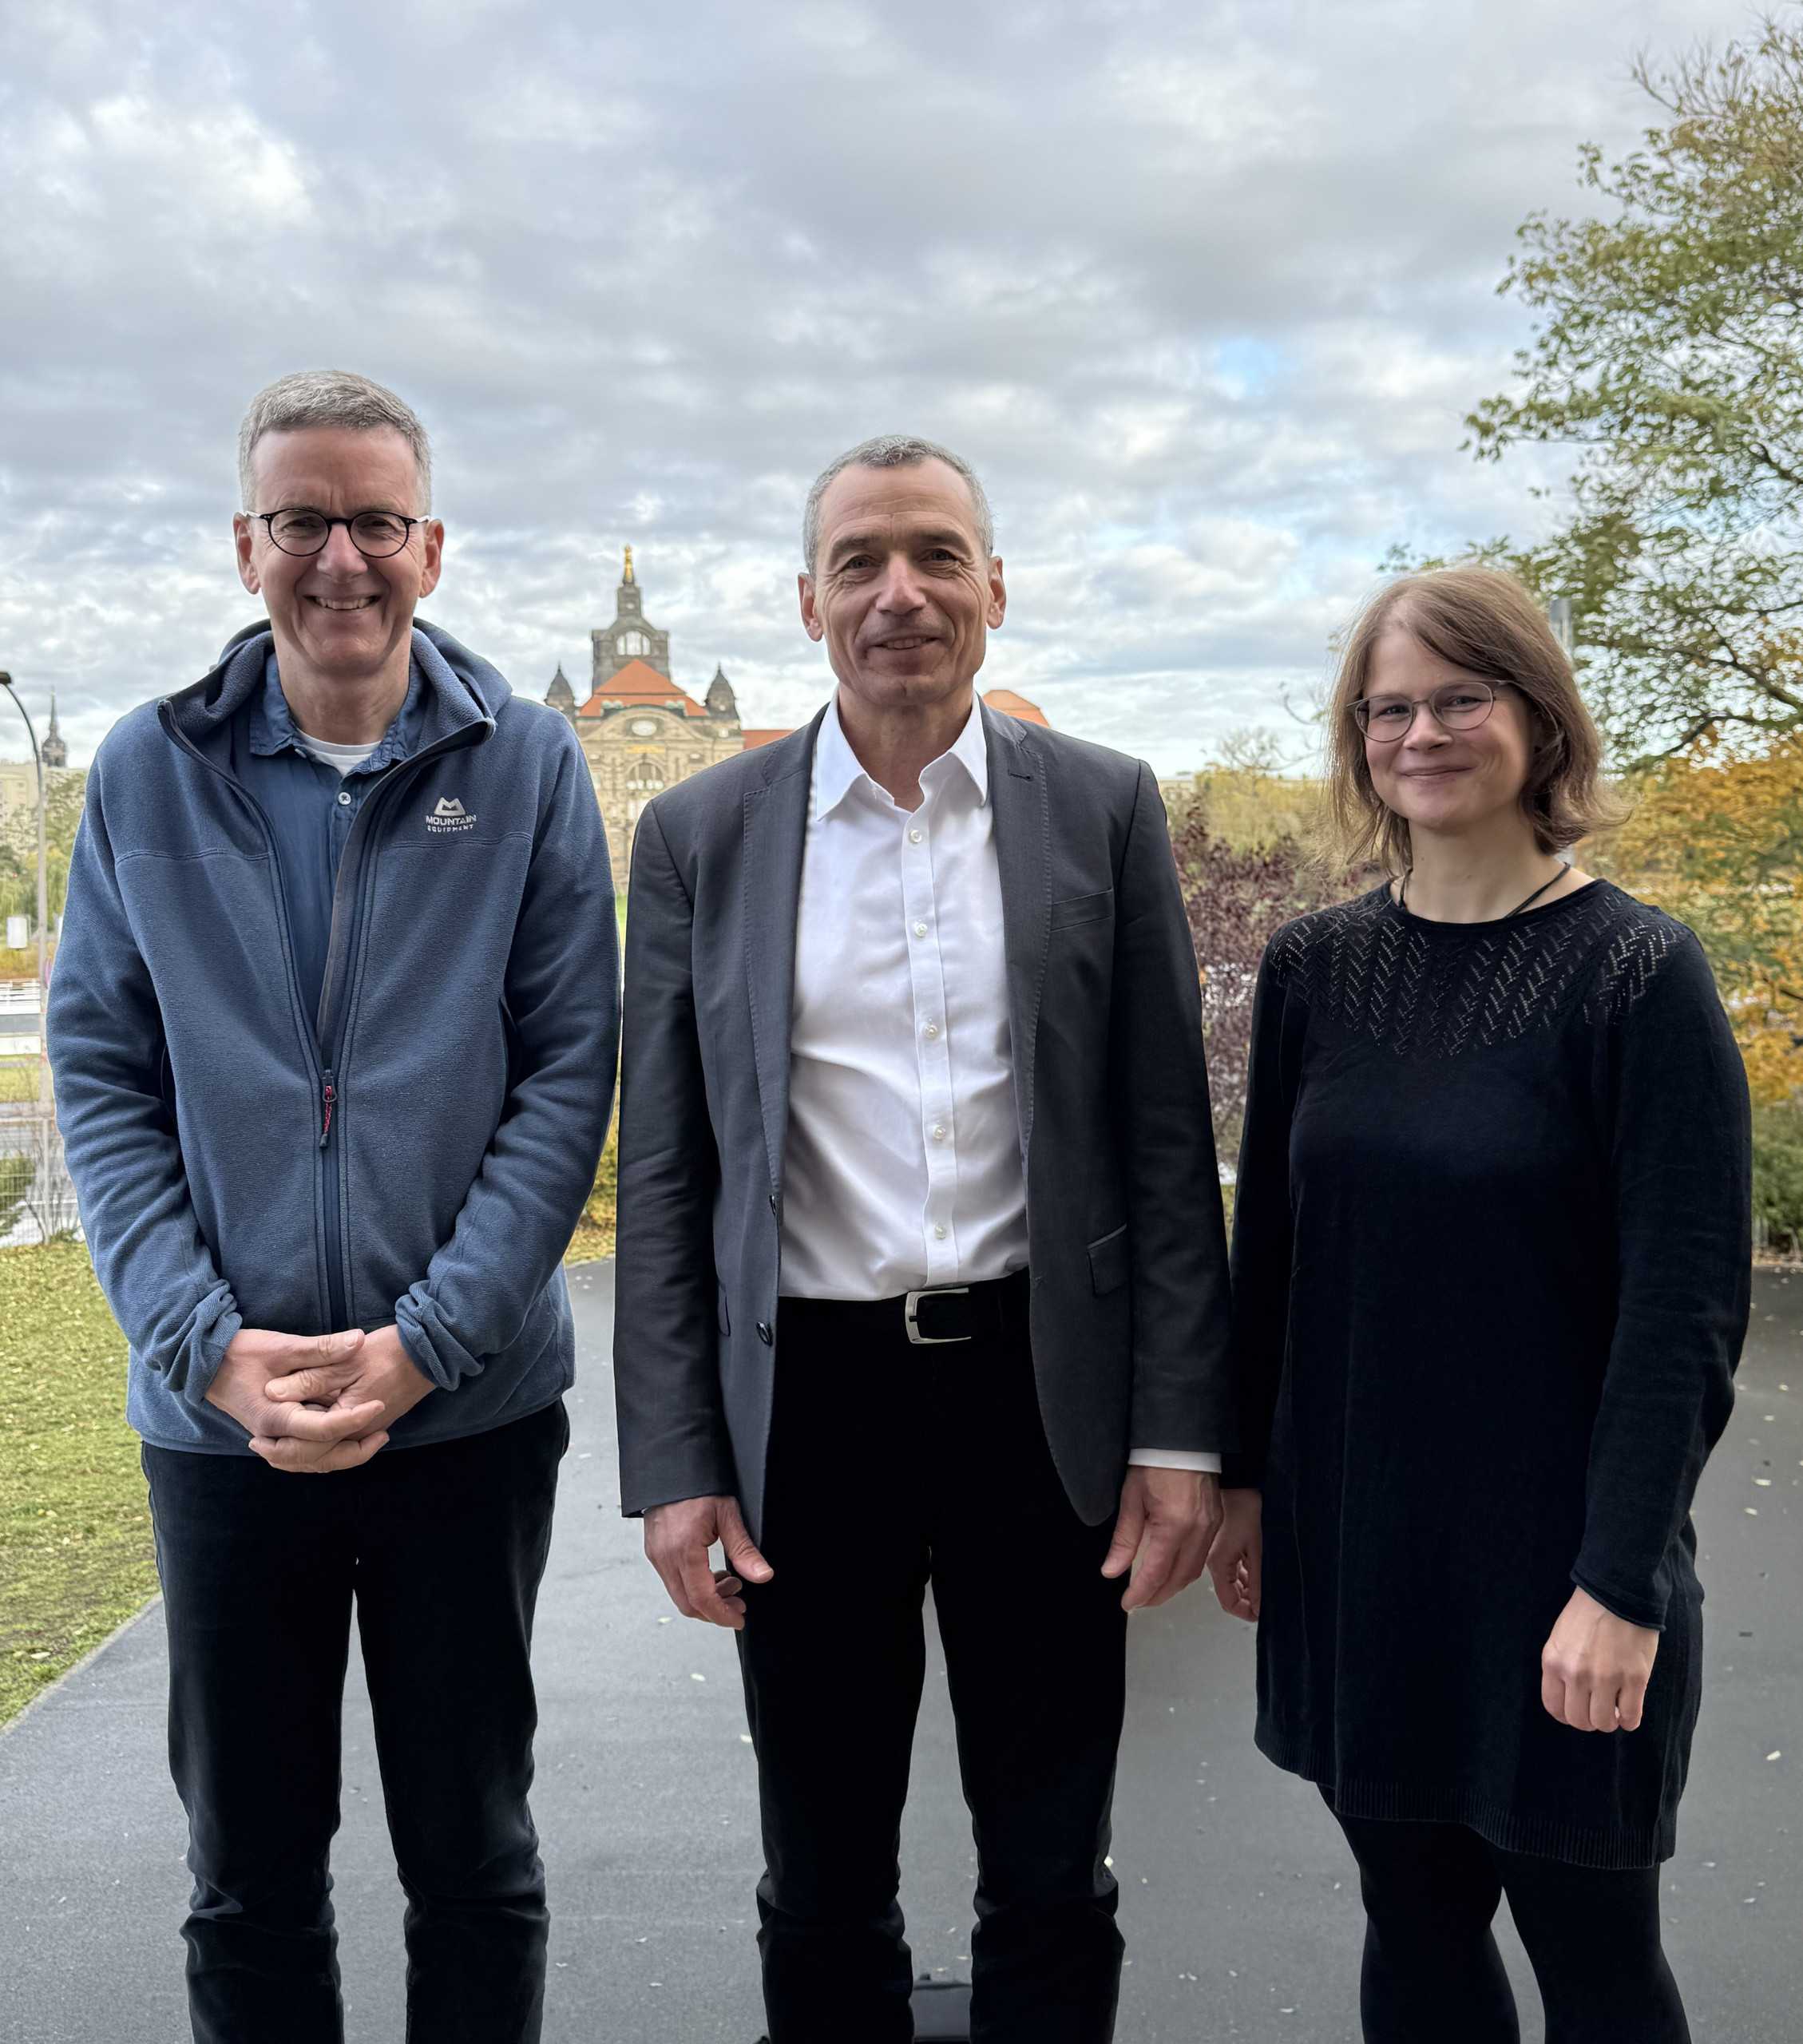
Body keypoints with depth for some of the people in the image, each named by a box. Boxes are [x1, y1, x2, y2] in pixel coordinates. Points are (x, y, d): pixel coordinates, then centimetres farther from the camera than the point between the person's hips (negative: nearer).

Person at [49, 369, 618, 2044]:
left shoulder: (525, 765, -1)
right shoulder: (146, 773, 3)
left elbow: (566, 1075, -4)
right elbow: (100, 1077, 2)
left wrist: (420, 1342, -13)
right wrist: (209, 1344, -11)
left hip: (470, 1403, -1)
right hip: (217, 1410, 1)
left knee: (472, 1851, 14)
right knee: (246, 1864, 15)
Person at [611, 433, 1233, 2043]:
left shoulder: (1103, 809, 1)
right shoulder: (700, 836, 1)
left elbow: (1167, 1142, 2)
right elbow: (663, 1175, 2)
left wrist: (1182, 1430, -3)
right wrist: (675, 1466, -3)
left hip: (1045, 1398, 0)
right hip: (806, 1408, 1)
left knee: (1053, 1886, 16)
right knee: (823, 1893, 17)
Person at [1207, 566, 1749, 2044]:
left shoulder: (1637, 972, -11)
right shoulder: (1314, 967, 2)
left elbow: (1687, 1308, -13)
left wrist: (1620, 1584, -16)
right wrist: (1248, 1477, 9)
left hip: (1554, 1555, -4)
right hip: (1351, 1538, 4)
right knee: (1414, 1916, 17)